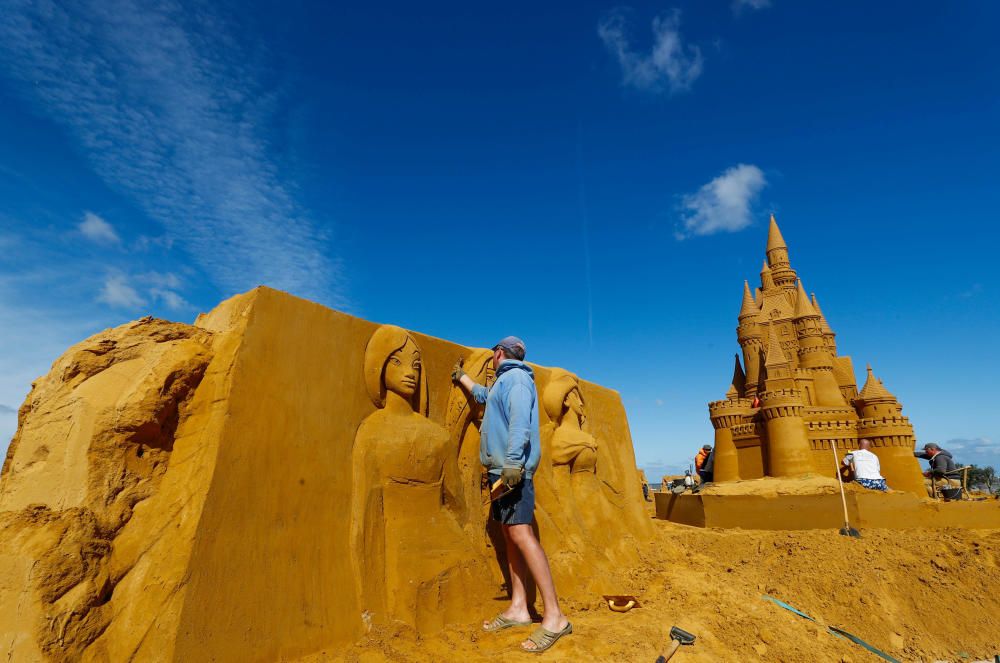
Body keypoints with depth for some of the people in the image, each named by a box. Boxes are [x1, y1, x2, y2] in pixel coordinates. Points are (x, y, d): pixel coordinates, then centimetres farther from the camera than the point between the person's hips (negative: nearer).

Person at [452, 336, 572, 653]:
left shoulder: (516, 377, -7)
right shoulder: (503, 383, 23)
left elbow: (520, 420, -21)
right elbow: (482, 394, 45)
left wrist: (513, 460, -29)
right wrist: (461, 376, 56)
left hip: (512, 468, -10)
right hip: (501, 468, 10)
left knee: (521, 533, -15)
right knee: (509, 534, 9)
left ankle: (554, 617, -12)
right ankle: (518, 608, 15)